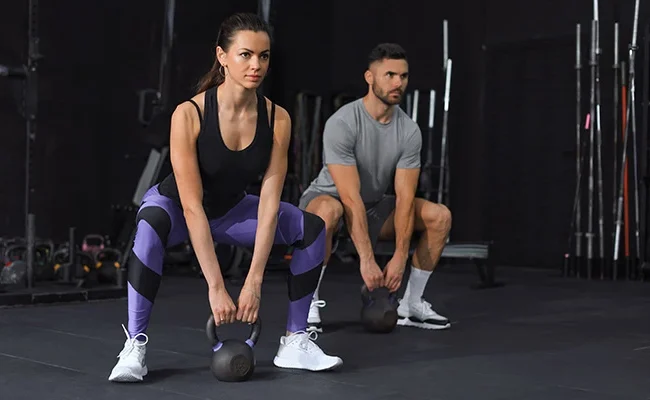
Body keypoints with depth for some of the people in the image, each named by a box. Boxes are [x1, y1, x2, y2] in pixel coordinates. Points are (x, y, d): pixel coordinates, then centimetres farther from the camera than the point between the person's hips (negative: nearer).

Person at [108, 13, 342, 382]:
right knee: (151, 225, -39)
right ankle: (134, 348, -29)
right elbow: (192, 206, -34)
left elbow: (268, 201, -22)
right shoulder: (189, 114, -32)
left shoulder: (277, 118, -20)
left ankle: (295, 342, -2)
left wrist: (254, 281, -27)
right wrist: (216, 287, -37)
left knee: (313, 228, -13)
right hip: (175, 205, -4)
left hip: (230, 210, 5)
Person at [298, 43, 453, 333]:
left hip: (374, 206, 6)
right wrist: (367, 260, -37)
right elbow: (350, 198, -34)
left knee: (439, 216, -11)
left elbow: (405, 197, -16)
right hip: (329, 198, -6)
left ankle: (411, 305, 1)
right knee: (328, 212, -43)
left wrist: (400, 257, -26)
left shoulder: (409, 131, -12)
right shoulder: (341, 124, -29)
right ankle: (309, 303, -24)